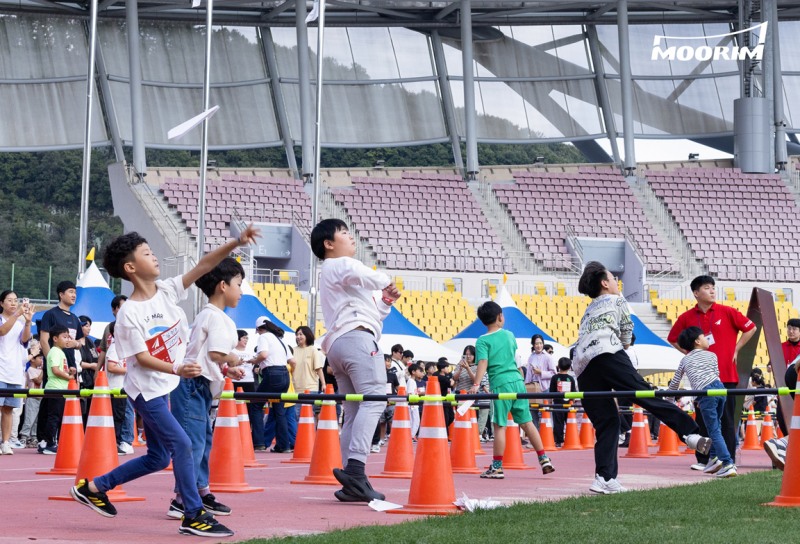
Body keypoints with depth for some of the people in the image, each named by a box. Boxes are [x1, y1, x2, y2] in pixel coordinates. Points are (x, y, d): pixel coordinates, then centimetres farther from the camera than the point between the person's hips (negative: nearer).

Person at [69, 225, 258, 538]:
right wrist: (177, 369, -34)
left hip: (164, 389, 8)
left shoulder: (167, 291, 0)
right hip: (146, 390, -8)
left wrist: (236, 243, -19)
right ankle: (194, 516, -9)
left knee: (158, 458, 14)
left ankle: (93, 488, 26)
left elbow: (203, 265, -7)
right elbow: (142, 358, -19)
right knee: (181, 444, -15)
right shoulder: (129, 313, -17)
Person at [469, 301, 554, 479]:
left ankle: (497, 467, -1)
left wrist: (476, 385, -25)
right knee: (526, 422, 11)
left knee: (499, 426, -3)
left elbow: (483, 363, -18)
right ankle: (544, 459, 11)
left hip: (500, 384, -5)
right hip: (517, 381, 5)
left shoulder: (483, 341, -5)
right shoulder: (509, 335, 11)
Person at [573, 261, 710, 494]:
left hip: (582, 368, 5)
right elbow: (627, 330, 20)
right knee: (648, 396, -16)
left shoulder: (588, 311, 37)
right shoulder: (617, 301, 23)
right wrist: (623, 345, 40)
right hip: (606, 355, -5)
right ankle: (691, 434, -32)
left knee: (606, 422, 6)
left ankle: (604, 478, -9)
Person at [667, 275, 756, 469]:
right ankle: (703, 459, 9)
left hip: (726, 375, -2)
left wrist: (735, 350, 3)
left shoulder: (726, 312, -1)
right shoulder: (687, 318, 3)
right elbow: (672, 339, 17)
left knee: (727, 419, 0)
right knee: (703, 419, 3)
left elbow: (750, 328, 5)